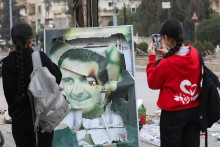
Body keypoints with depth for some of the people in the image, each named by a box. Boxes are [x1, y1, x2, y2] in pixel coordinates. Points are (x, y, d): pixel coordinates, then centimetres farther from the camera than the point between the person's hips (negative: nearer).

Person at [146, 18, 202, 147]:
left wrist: (152, 58, -2)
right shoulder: (195, 53, -6)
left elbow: (152, 83, -7)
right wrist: (168, 54, 8)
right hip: (195, 110, 6)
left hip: (173, 113, -6)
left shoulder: (166, 64, -24)